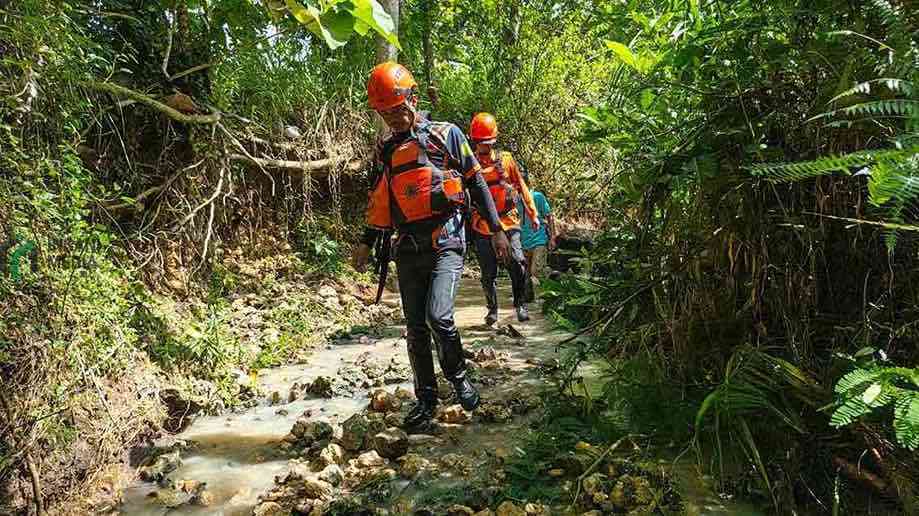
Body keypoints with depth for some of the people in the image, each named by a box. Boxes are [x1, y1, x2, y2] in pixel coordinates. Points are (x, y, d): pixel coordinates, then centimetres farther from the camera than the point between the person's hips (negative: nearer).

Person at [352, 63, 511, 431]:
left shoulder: (446, 135, 0)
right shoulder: (386, 150, 14)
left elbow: (476, 183, 2)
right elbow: (379, 201, 21)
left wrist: (495, 229, 0)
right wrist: (366, 243, 20)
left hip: (445, 243, -5)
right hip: (408, 250, 5)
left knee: (438, 316, -20)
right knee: (415, 330, 6)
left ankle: (458, 376, 7)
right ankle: (426, 399, 19)